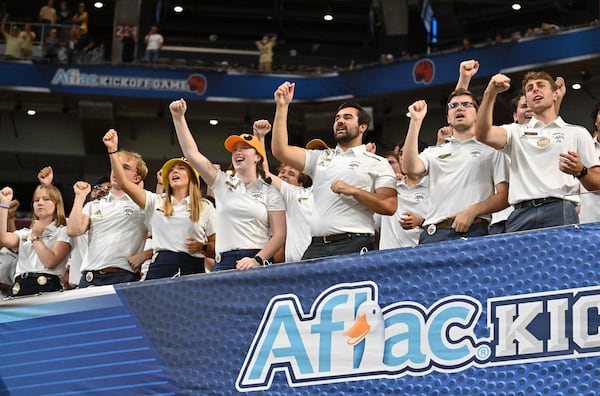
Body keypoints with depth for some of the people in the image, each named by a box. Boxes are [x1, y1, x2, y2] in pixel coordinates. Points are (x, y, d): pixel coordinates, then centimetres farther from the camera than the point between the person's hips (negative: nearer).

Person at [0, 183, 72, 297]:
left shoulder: (62, 231, 10)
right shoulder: (25, 233, 24)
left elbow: (50, 262, -6)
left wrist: (36, 237, 4)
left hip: (47, 288, -4)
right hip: (19, 287, 4)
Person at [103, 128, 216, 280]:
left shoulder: (205, 207, 14)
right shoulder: (156, 202, 18)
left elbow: (217, 246, 13)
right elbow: (124, 183, 8)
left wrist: (202, 247, -8)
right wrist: (112, 150, 1)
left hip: (193, 268, -1)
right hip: (161, 267, 1)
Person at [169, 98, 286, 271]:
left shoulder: (269, 191, 10)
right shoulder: (222, 183, 16)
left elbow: (279, 234, 3)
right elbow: (192, 153, 9)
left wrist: (257, 260, -12)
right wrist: (178, 118, 1)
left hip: (258, 263, -2)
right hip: (224, 263, 2)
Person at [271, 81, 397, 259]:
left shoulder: (377, 163, 11)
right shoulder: (320, 158, 23)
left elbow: (389, 206, -1)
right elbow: (280, 150, 11)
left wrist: (353, 191, -10)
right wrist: (282, 106, 8)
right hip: (317, 246, 4)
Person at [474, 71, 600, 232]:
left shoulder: (577, 133, 21)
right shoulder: (517, 132, 25)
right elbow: (483, 134, 3)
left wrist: (580, 171, -6)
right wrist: (490, 94, -5)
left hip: (560, 211, -1)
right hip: (522, 214, 1)